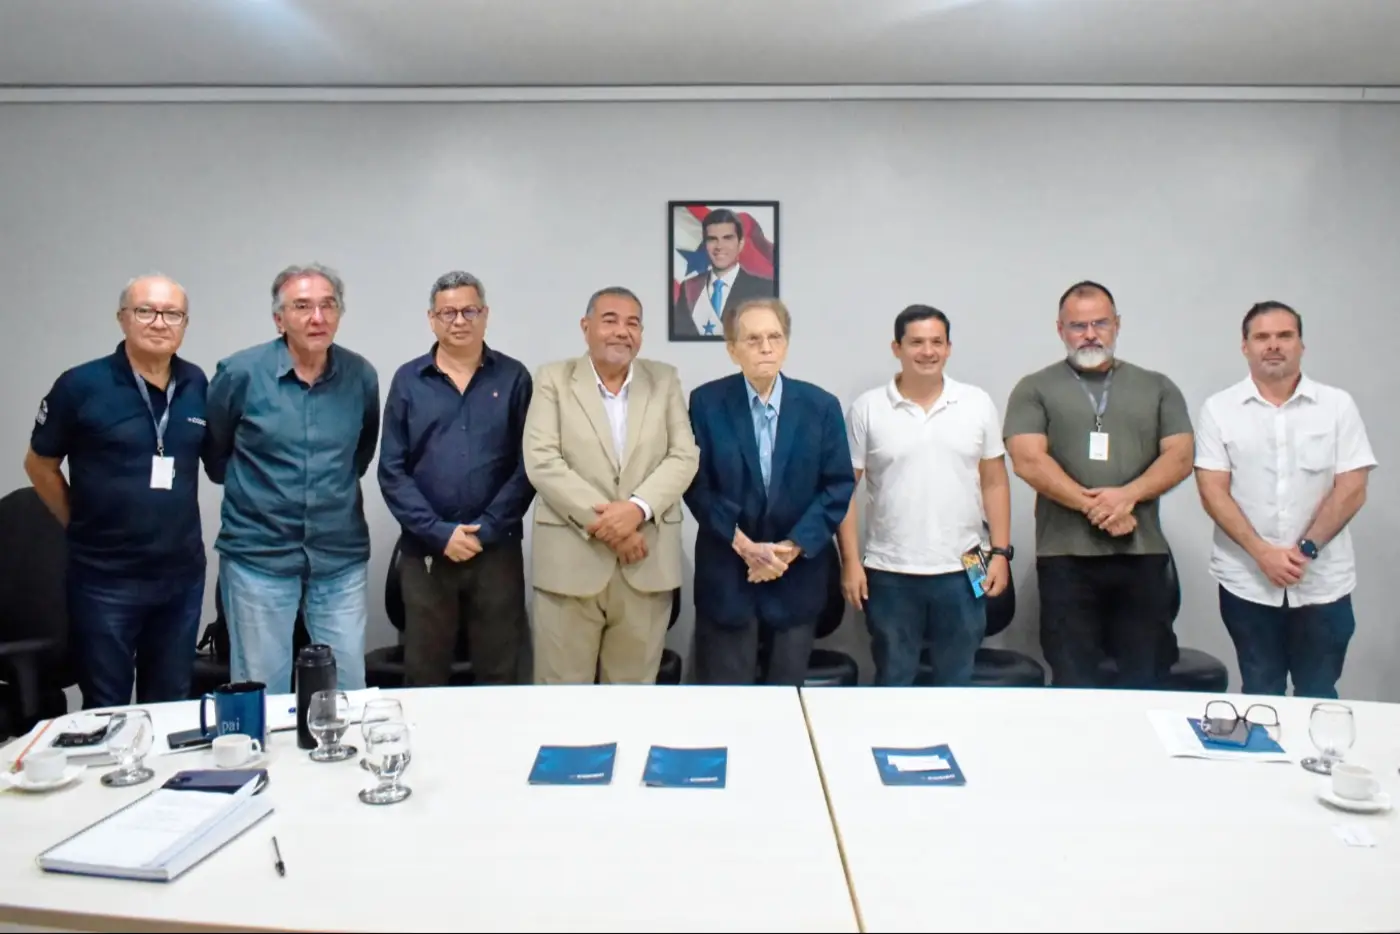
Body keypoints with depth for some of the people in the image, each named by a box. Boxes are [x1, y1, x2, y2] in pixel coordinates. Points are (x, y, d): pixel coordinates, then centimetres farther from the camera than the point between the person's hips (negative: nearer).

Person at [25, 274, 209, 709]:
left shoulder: (198, 385, 1)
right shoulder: (80, 385, -9)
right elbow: (39, 465, 2)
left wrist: (178, 521, 9)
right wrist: (84, 526, 3)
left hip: (182, 574, 3)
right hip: (104, 578, -3)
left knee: (172, 705, 17)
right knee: (106, 710, 10)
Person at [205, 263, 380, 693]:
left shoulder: (361, 376, -1)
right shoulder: (240, 373, -9)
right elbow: (213, 449, 7)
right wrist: (247, 488, 13)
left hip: (341, 557, 2)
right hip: (259, 554, -2)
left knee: (348, 691, 10)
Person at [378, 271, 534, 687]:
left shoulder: (513, 377, 3)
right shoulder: (408, 380, 4)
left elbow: (527, 464, -2)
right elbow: (392, 470, 0)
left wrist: (486, 529, -10)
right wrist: (439, 532, -10)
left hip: (497, 547, 0)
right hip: (425, 548, 1)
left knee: (499, 672, 8)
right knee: (424, 673, 10)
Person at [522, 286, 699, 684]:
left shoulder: (665, 379, 11)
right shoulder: (553, 379, 4)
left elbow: (684, 457, 2)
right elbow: (541, 462, -7)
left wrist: (638, 508, -15)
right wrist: (604, 522, -14)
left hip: (647, 564, 2)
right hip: (570, 561, -2)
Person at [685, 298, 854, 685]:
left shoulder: (821, 405, 1)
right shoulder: (705, 403, -3)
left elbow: (839, 484, -1)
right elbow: (696, 484, -5)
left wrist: (794, 546, -11)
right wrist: (744, 545, -14)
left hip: (798, 573, 2)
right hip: (726, 572, -1)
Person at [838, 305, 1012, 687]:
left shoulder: (978, 404, 3)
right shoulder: (867, 408, -3)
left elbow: (994, 482, 7)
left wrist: (1001, 551, 1)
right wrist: (850, 561, -6)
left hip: (961, 571, 2)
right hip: (889, 573, -1)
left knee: (957, 683, 14)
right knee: (893, 683, 12)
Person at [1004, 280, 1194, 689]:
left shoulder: (1157, 387, 14)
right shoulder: (1035, 389, 6)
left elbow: (1180, 457, 4)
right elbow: (1028, 461, -6)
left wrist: (1127, 495, -13)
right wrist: (1093, 506, -13)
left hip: (1143, 554, 2)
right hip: (1066, 556, -2)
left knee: (1146, 683, 6)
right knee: (1073, 687, 4)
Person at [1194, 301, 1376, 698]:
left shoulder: (1337, 405, 2)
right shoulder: (1219, 409, 0)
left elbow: (1351, 489, -3)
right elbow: (1213, 492, -5)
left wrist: (1306, 549, -13)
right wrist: (1263, 553, -15)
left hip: (1323, 583, 1)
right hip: (1246, 583, 0)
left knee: (1319, 698, 9)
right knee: (1260, 696, 11)